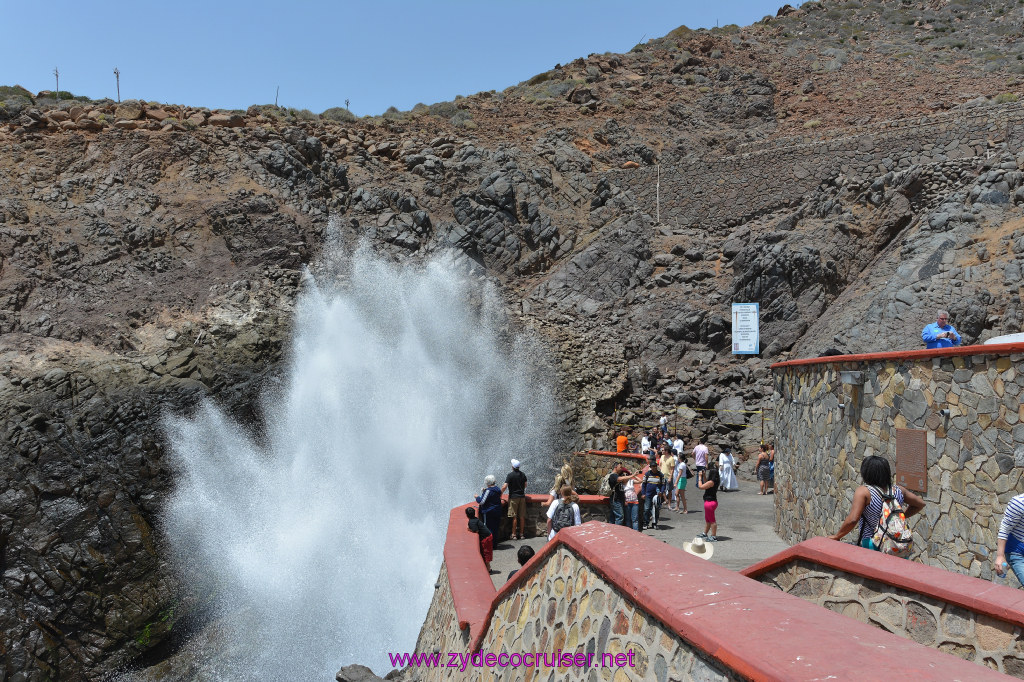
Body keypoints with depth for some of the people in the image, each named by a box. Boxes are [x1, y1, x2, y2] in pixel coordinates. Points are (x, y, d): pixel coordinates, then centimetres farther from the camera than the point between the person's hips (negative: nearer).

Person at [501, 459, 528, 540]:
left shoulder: (510, 475, -12)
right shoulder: (523, 474, 4)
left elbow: (504, 487, -16)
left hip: (513, 497, -5)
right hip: (522, 497, 5)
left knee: (514, 517, -1)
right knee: (522, 516, 7)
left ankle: (514, 534, 2)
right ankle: (521, 534, 13)